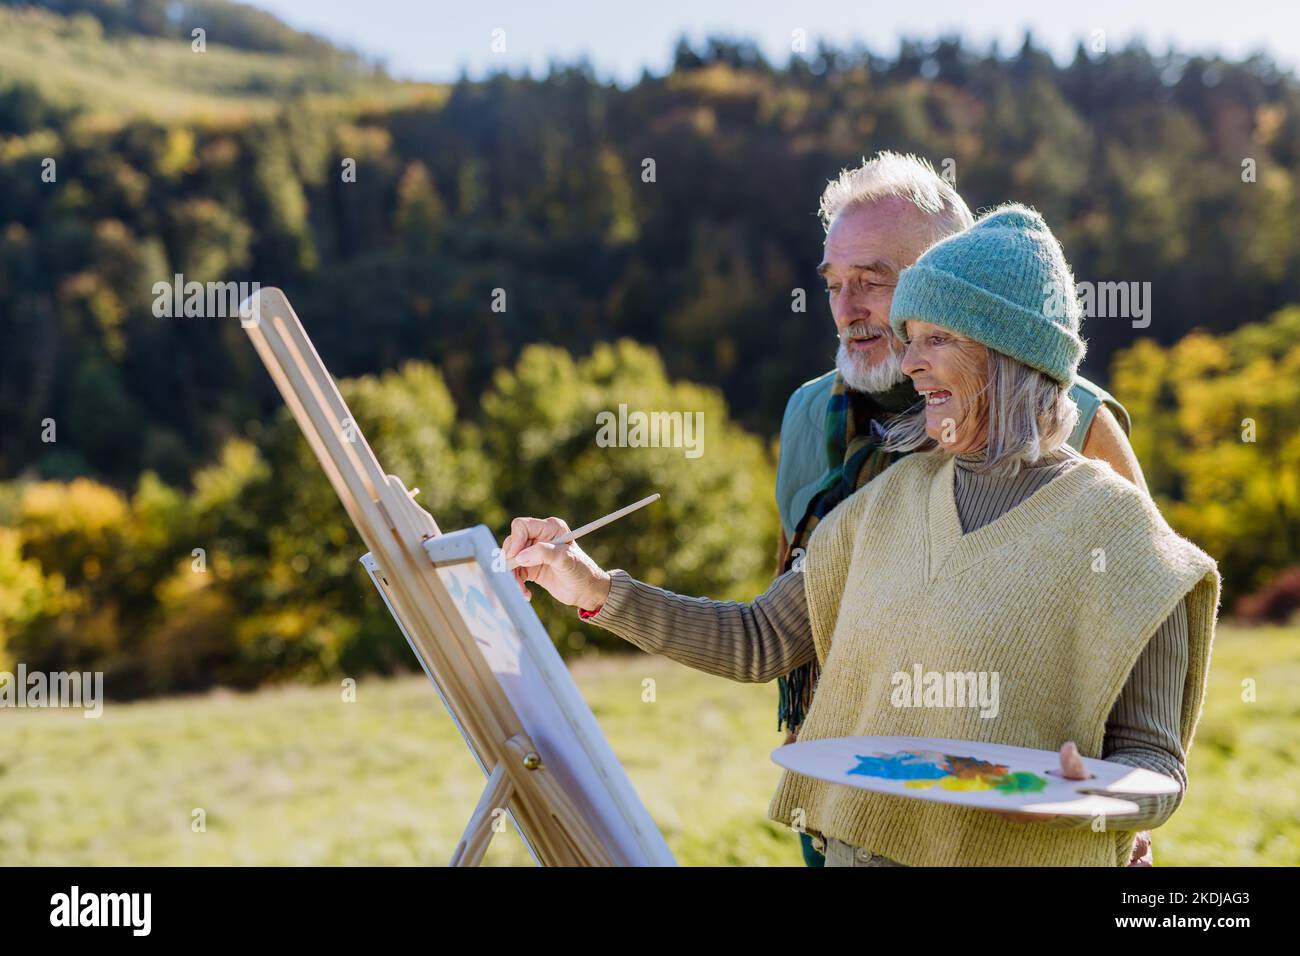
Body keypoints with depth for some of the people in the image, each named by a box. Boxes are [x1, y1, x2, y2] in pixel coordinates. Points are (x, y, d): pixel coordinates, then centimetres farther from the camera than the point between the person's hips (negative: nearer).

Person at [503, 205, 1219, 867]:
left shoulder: (1112, 527, -9)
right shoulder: (892, 500, 5)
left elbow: (1153, 763, -7)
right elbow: (759, 642, 5)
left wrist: (1086, 797, -27)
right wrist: (597, 590, -2)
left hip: (1023, 855, -4)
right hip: (857, 846, 4)